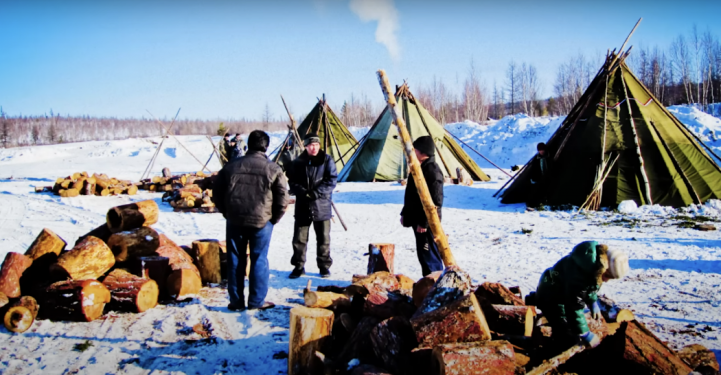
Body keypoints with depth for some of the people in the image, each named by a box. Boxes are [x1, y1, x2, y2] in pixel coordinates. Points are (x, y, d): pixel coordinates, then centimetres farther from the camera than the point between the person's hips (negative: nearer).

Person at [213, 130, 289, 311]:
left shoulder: (231, 166, 2)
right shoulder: (273, 169, -5)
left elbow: (217, 192, 8)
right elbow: (282, 198, -5)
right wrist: (274, 218, 8)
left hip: (234, 221, 2)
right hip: (261, 221, -2)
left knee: (235, 260, 11)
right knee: (259, 260, 8)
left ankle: (236, 301, 16)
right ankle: (257, 301, 12)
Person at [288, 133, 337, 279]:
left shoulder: (327, 160, -1)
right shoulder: (298, 162, 4)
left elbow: (331, 180, -7)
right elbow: (292, 182, 3)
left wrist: (315, 193, -16)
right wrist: (303, 192, -15)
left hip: (322, 205, -1)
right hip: (302, 206, 1)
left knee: (323, 238, 8)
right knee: (299, 238, 5)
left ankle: (324, 265, 21)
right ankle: (298, 266, 18)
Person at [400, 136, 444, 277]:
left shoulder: (432, 171, -19)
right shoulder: (420, 168, 12)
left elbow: (435, 201, -23)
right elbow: (411, 195, 21)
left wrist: (424, 222, -22)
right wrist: (405, 214, 20)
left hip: (427, 223, -10)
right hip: (417, 220, 10)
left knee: (429, 255, -5)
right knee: (422, 253, 17)